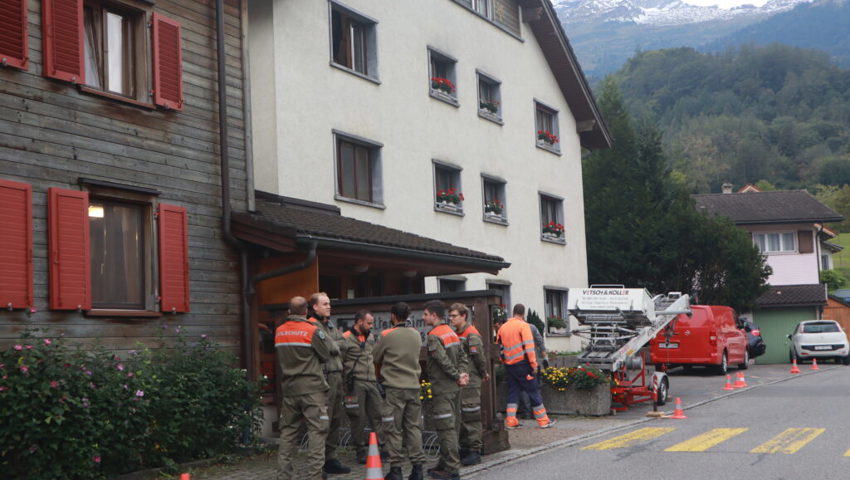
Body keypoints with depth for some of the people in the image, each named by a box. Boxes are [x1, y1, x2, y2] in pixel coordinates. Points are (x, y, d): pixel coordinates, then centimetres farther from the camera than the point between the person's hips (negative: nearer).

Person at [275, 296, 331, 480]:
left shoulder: (279, 332, 6)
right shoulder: (313, 331, -10)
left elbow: (281, 357, 11)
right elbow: (325, 356, -2)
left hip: (288, 388, 5)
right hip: (312, 387, -5)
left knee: (288, 430, 12)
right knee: (316, 430, -1)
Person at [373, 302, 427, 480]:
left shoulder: (387, 335, -7)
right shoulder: (416, 335, 8)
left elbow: (376, 359, 3)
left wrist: (379, 374, 23)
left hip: (394, 387, -4)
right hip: (414, 386, 4)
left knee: (393, 429, 3)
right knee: (414, 427, 9)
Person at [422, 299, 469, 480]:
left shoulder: (433, 336, -15)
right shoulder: (452, 332, 13)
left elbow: (444, 361, -20)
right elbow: (462, 356, 13)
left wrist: (457, 376, -10)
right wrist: (462, 374, 1)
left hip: (442, 388, -9)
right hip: (453, 387, 9)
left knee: (445, 428, -6)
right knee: (450, 426, 14)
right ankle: (446, 463, 22)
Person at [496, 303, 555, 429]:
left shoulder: (503, 327, 10)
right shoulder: (523, 325, -8)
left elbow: (499, 347, 14)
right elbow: (529, 346, -14)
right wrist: (533, 364, -12)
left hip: (509, 365, 6)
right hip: (522, 363, -6)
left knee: (513, 392, 12)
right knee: (533, 391, 1)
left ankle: (510, 422, 7)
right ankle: (543, 421, 6)